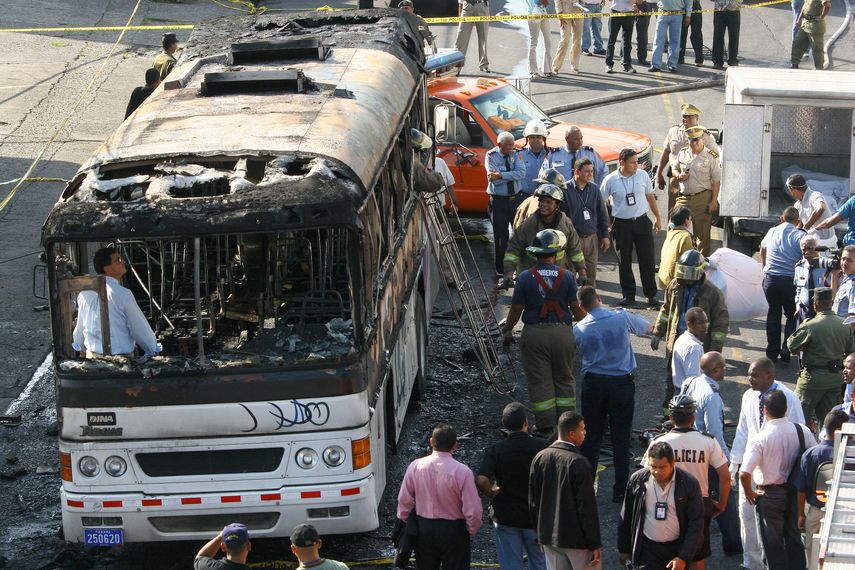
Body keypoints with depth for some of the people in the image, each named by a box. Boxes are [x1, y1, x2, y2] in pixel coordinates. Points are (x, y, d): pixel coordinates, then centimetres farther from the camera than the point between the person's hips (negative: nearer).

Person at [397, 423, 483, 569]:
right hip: (454, 530, -3)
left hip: (423, 529, 3)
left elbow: (404, 501, -2)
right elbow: (473, 510, -16)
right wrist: (471, 532, 3)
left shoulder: (415, 467, -10)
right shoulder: (462, 472, -19)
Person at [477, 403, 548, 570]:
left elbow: (481, 480, -27)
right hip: (536, 516, 1)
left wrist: (491, 493, -7)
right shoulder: (543, 446, -11)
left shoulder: (495, 450, -13)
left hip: (505, 517, -1)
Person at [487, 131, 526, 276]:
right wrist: (512, 176, -15)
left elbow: (521, 173, -14)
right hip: (499, 199, -3)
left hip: (516, 198, 3)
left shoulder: (515, 154, 2)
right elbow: (494, 179, -16)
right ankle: (500, 268, 11)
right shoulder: (491, 156, -5)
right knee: (500, 234, 2)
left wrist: (501, 175, -22)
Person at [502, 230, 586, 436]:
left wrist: (507, 330, 13)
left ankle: (545, 426, 8)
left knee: (540, 381, 6)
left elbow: (516, 309, -3)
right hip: (562, 331, 1)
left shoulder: (525, 278, -8)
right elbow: (576, 308, -1)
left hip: (534, 333, -1)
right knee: (564, 379, 13)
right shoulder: (566, 276, -6)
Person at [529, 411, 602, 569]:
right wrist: (595, 544, -10)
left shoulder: (540, 458, 0)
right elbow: (587, 508, -18)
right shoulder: (579, 463, -20)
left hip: (549, 538, 6)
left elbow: (533, 502, 7)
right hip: (576, 538, -6)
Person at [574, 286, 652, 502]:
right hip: (622, 382, -1)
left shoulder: (579, 328, -5)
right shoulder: (622, 317, -7)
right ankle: (620, 490, 7)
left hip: (593, 383, 1)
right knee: (621, 437, 5)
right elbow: (648, 328, 10)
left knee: (591, 436, 11)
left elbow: (579, 351, 9)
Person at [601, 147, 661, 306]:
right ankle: (628, 295, 18)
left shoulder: (642, 175, 0)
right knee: (624, 261, 5)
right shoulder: (610, 180, -8)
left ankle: (651, 294, 14)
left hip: (642, 221, 2)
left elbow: (650, 196, 12)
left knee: (647, 260, 3)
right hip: (621, 224, -2)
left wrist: (657, 218, 14)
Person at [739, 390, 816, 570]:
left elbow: (744, 474, -28)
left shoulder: (760, 439, -22)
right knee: (794, 537, 21)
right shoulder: (802, 431, -10)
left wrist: (749, 493, -10)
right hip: (796, 492, 4)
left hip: (769, 494, -4)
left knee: (772, 542, 11)